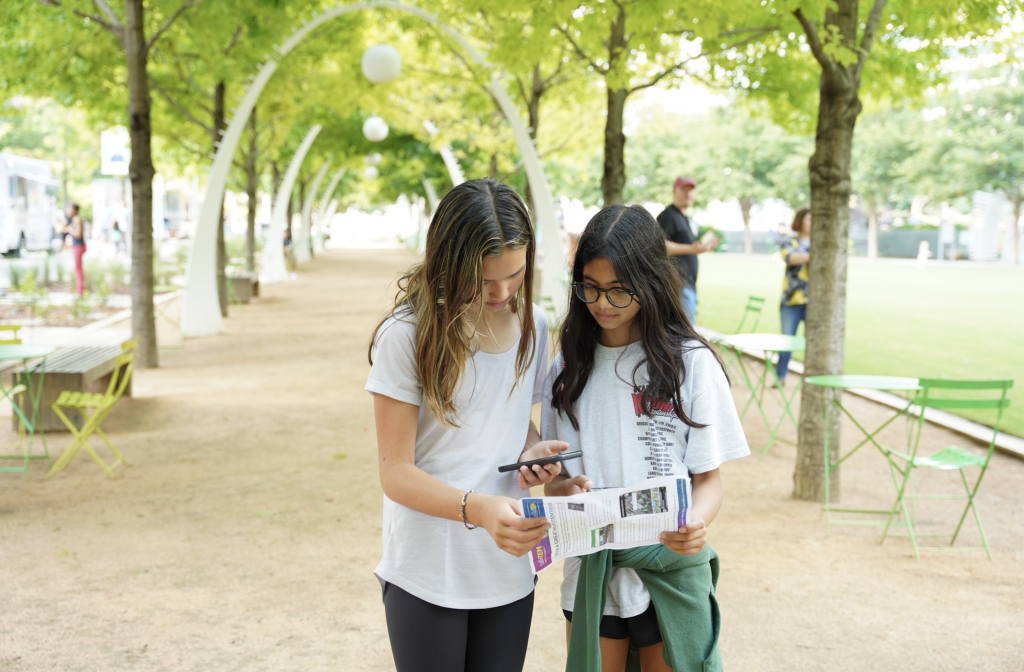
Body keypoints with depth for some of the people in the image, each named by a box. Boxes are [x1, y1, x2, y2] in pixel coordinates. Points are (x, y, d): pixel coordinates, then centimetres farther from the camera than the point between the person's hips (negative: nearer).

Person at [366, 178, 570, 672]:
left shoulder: (532, 325, 4)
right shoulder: (408, 334, -13)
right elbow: (396, 472, -14)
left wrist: (533, 449, -5)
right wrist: (477, 509, -31)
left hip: (508, 571, 5)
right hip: (428, 576, -4)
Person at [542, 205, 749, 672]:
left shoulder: (690, 362, -5)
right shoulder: (569, 366, 4)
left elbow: (708, 476, -3)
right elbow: (552, 479, 7)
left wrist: (696, 525, -24)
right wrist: (565, 488, -17)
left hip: (671, 571, -2)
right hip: (590, 573, 2)